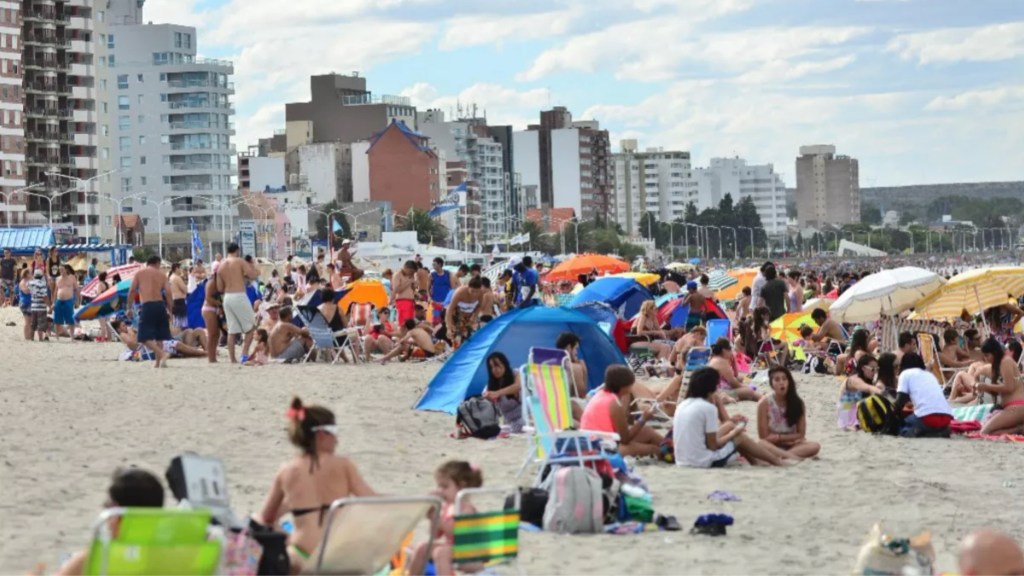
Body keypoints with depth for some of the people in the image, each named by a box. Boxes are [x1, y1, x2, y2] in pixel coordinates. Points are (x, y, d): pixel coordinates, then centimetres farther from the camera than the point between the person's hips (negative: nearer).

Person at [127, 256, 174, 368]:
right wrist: (170, 310, 7)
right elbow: (168, 293, 1)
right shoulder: (161, 275, 11)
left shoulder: (139, 273, 8)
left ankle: (162, 354, -25)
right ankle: (157, 361, 17)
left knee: (145, 337, -4)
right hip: (160, 305, 3)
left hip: (146, 306, -3)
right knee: (158, 336, 17)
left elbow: (132, 291, -1)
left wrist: (129, 308, 7)